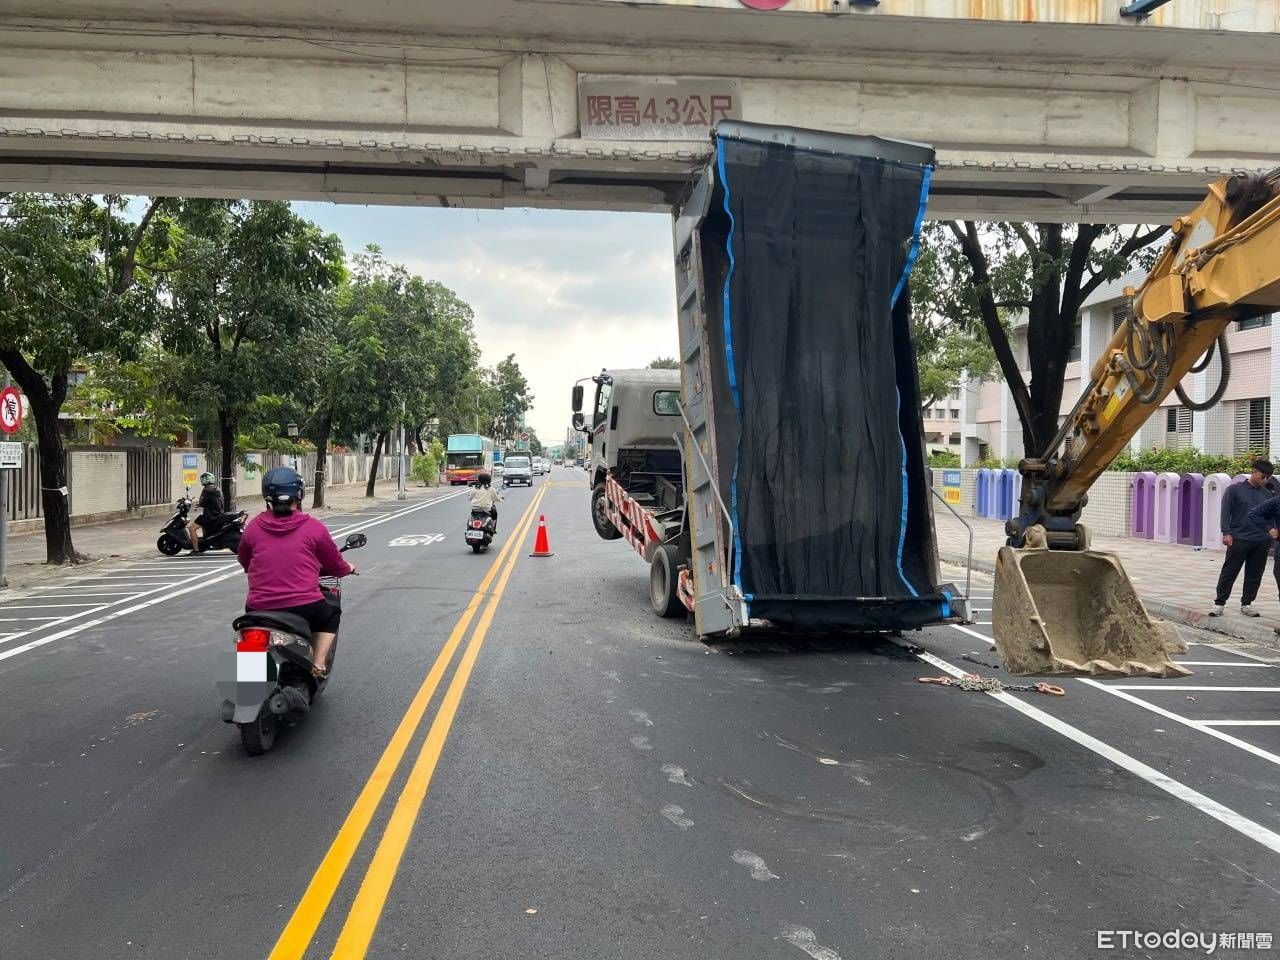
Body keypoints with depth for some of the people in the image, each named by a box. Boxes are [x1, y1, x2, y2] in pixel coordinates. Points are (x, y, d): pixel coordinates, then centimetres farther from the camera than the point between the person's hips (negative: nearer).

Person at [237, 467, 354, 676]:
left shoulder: (253, 527, 3)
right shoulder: (313, 527, -3)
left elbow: (244, 562, 20)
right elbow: (336, 566, 7)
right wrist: (348, 568, 30)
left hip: (260, 609, 3)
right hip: (305, 607, -2)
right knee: (332, 613, 28)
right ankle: (318, 664, 12)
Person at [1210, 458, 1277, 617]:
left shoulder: (1267, 494, 12)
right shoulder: (1235, 489, 0)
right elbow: (1225, 512, -4)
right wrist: (1226, 533, -14)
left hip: (1261, 541, 4)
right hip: (1239, 539, -4)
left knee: (1254, 575, 8)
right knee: (1229, 573, -1)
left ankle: (1246, 604, 20)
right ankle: (1219, 603, 5)